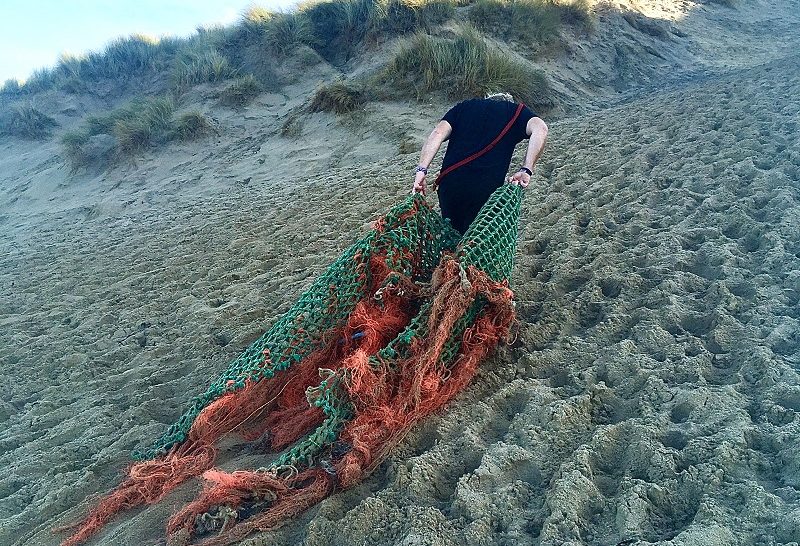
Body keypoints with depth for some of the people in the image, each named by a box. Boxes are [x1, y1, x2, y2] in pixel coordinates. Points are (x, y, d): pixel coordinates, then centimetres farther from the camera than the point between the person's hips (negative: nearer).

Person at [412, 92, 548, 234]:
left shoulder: (464, 106, 23)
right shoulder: (516, 110, 18)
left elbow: (438, 133, 5)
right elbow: (540, 129, -4)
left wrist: (421, 170, -4)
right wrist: (526, 171, -5)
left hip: (449, 183, 3)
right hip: (487, 189, -2)